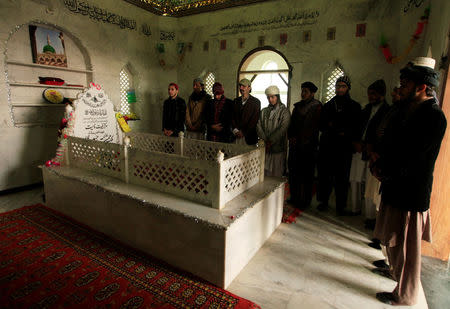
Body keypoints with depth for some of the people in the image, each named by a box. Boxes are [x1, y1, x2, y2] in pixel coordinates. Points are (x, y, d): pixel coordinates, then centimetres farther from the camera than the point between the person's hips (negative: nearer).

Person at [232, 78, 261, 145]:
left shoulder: (256, 102, -1)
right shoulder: (236, 100, 14)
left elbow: (255, 120, -8)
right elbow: (233, 116, 10)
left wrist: (244, 132, -11)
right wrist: (235, 129, -5)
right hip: (237, 136, 4)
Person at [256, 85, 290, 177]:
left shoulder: (284, 111, 1)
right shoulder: (264, 111, 14)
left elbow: (282, 129, -9)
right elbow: (259, 126, 4)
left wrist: (271, 141, -13)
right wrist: (265, 140, -9)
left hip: (278, 146, -3)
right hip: (265, 147, 3)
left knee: (277, 173, 0)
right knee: (264, 171, 2)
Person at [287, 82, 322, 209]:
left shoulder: (317, 107, -4)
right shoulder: (297, 106, 16)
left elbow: (313, 127, -9)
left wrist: (298, 140, -9)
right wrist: (291, 136, 1)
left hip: (307, 147, -6)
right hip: (295, 146, 6)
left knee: (306, 176, 1)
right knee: (293, 173, 9)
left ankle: (305, 202, 12)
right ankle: (294, 198, 22)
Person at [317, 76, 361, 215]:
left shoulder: (354, 106, 7)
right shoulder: (328, 105, 15)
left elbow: (356, 128, 3)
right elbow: (321, 125, 10)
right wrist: (338, 131, -6)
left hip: (344, 148, -2)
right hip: (327, 146, 2)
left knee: (341, 177, -1)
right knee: (324, 175, 4)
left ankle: (341, 206, 10)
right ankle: (323, 201, 17)